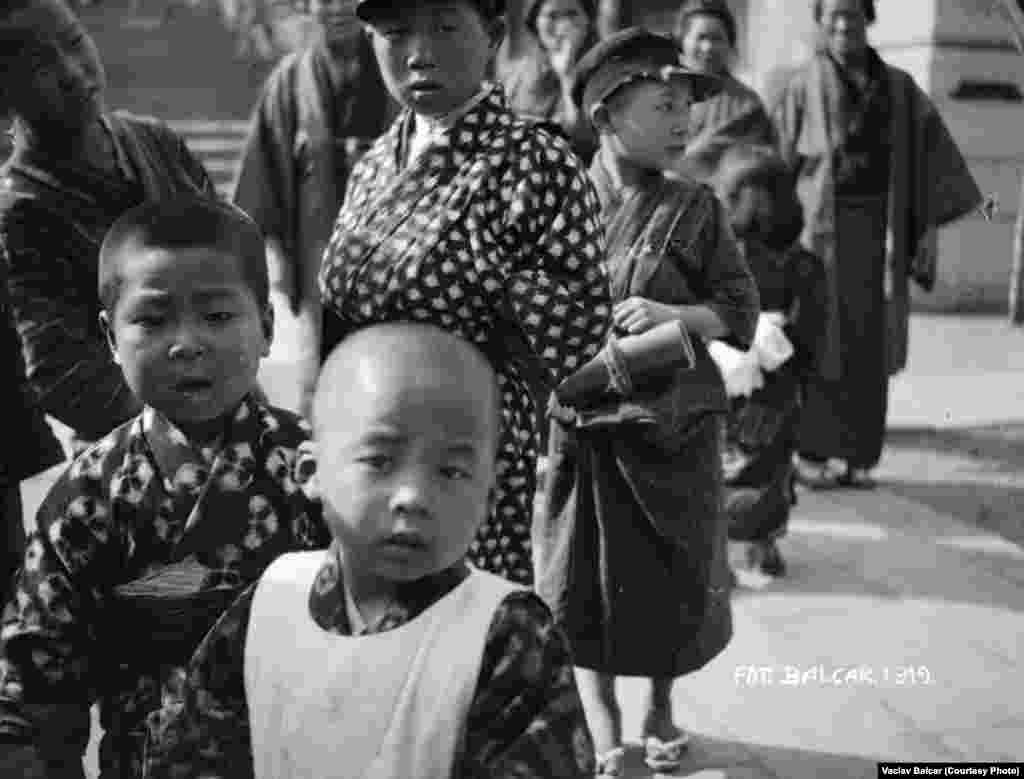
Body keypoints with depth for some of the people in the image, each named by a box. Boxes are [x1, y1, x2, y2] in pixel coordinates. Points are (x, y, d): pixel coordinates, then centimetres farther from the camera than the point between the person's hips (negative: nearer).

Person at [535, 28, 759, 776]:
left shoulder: (694, 208, -3)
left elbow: (741, 310, -2)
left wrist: (673, 314, -18)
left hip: (672, 426, 0)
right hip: (577, 424, 0)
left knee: (672, 577, 11)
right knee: (579, 582, 6)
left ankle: (661, 711, 35)